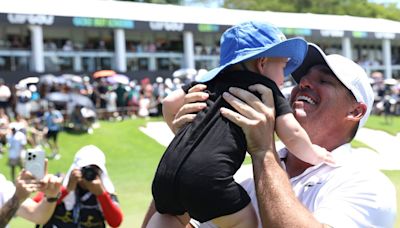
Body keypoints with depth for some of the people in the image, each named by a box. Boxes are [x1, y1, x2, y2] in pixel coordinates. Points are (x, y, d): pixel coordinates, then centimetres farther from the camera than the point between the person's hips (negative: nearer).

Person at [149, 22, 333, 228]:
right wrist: (314, 155, 22)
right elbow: (292, 133, 4)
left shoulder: (213, 80, 26)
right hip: (207, 174, -6)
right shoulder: (266, 88, 11)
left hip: (167, 167, 7)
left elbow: (170, 102, 32)